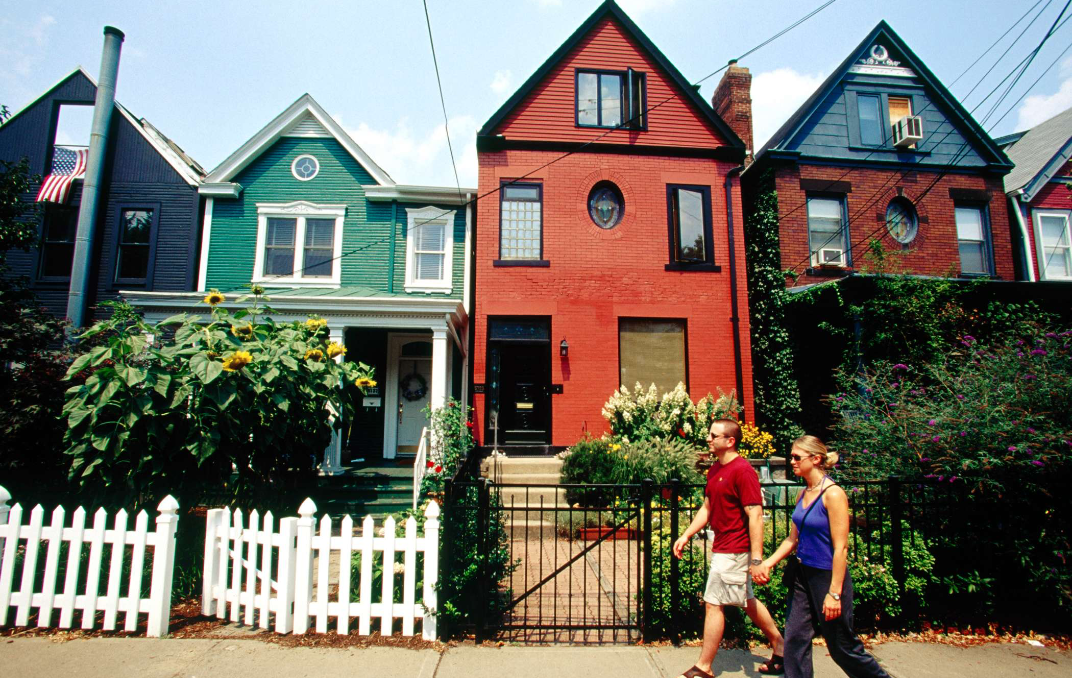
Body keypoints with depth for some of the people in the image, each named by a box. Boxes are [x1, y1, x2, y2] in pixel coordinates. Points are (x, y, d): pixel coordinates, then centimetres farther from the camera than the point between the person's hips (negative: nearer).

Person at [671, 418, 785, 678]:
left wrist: (757, 558, -23)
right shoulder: (715, 469, 9)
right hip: (723, 548, 9)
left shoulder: (742, 470, -19)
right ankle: (780, 649, 36)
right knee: (747, 601, 20)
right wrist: (686, 535, 8)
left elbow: (756, 515, -22)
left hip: (732, 551, -9)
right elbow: (707, 507, 15)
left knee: (713, 604, -1)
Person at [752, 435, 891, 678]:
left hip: (828, 576, -7)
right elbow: (793, 539, 11)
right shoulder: (803, 495, 5)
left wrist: (834, 593, -19)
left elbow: (840, 548, -18)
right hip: (803, 576, 7)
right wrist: (768, 563, 1)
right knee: (795, 639, 7)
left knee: (842, 646, 11)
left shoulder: (833, 494, -17)